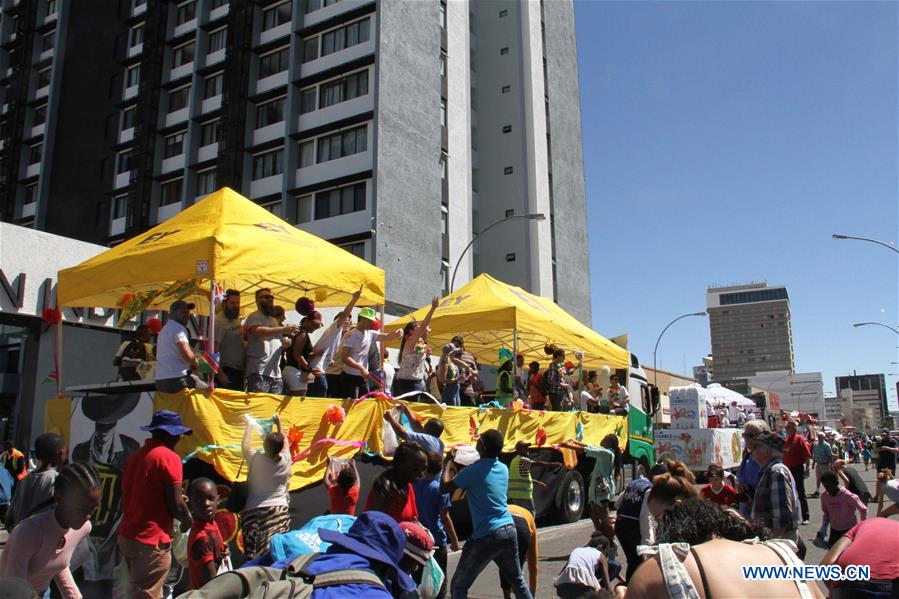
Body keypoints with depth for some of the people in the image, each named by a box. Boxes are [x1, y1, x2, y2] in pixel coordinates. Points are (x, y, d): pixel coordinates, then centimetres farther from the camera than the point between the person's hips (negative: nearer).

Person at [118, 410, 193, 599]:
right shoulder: (168, 457, -14)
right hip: (151, 542, -8)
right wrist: (187, 521, 5)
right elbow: (176, 507, -16)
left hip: (126, 537, 8)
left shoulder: (136, 456, 8)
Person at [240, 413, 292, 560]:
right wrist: (279, 424, 26)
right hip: (279, 510, 2)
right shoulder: (285, 461, -4)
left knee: (253, 556, -1)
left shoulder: (255, 459, -9)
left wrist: (249, 426, 25)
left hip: (254, 511, -2)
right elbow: (285, 443, 17)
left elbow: (245, 445, 12)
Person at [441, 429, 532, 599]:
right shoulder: (503, 469, 8)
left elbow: (444, 488, -5)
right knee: (517, 580, 26)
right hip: (509, 531, 7)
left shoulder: (474, 470, -13)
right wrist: (459, 467, 26)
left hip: (486, 536, -7)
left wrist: (449, 464, 9)